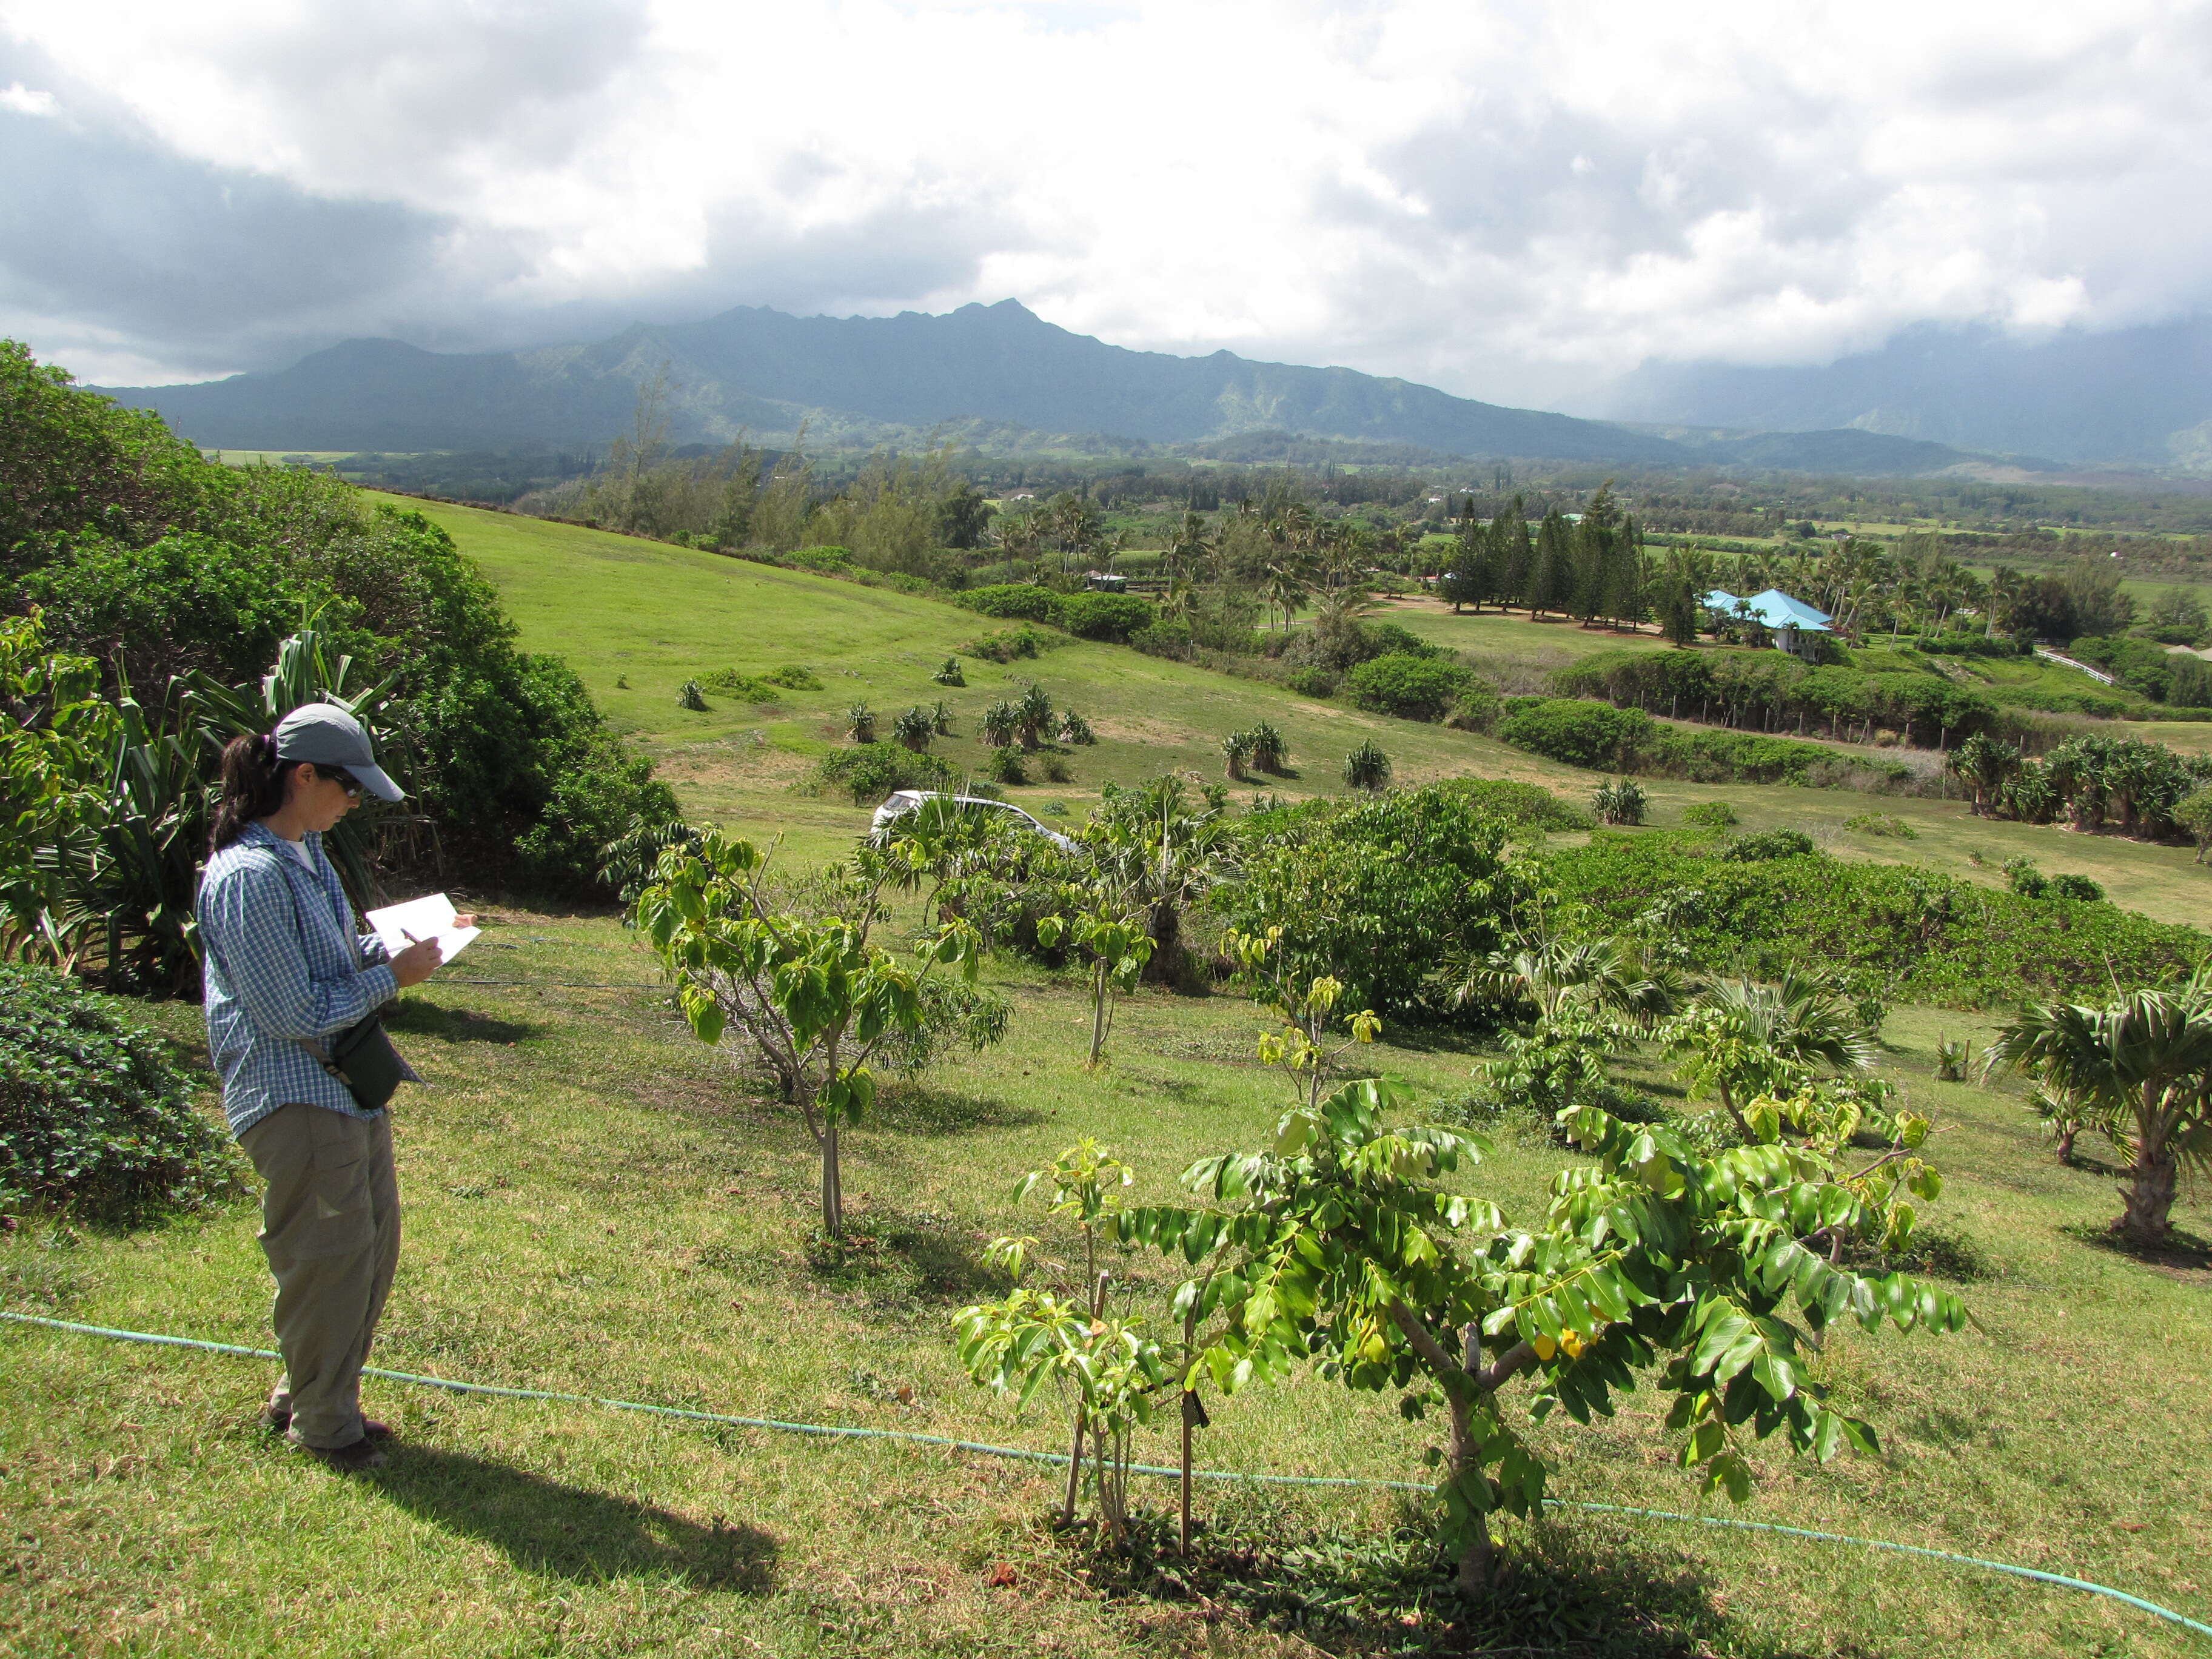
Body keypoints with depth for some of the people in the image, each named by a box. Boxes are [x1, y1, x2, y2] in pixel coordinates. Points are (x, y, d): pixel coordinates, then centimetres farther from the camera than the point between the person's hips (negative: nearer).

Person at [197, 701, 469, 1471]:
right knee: (330, 1257, 3)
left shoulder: (306, 849, 8)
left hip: (350, 1084, 10)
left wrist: (402, 939, 5)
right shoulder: (249, 877, -22)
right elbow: (294, 1014, -22)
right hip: (295, 1096, -10)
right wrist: (394, 974, -15)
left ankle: (307, 1398, 36)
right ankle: (321, 1422, 23)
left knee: (373, 1247, 17)